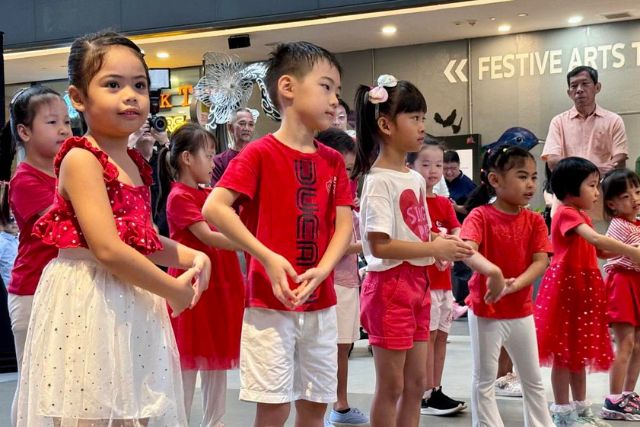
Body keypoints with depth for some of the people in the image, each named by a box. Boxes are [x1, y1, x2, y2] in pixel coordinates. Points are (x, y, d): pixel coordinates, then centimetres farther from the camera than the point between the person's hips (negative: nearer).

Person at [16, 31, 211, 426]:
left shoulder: (136, 164, 11)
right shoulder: (81, 159, -13)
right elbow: (108, 249, -22)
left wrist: (191, 256, 5)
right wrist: (173, 290, -13)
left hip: (135, 307, 8)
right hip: (90, 304, -8)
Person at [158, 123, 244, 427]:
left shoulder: (212, 195, 14)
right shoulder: (179, 197, -11)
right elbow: (208, 237, -19)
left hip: (220, 286, 8)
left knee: (218, 362, 11)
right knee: (189, 364, 0)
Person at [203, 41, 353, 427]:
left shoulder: (334, 161, 9)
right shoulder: (260, 154, -9)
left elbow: (344, 224, 3)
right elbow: (214, 207, -18)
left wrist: (322, 270, -15)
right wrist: (268, 258, -23)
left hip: (321, 303, 6)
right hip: (270, 302, -5)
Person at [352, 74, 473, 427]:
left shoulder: (416, 179, 10)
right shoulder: (379, 180, -16)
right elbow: (379, 246, -22)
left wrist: (444, 246, 0)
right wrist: (433, 248, -21)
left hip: (417, 282, 9)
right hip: (390, 285, -9)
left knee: (416, 382, 14)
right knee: (391, 385, 1)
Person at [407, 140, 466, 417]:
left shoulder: (444, 203, 14)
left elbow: (458, 234, 4)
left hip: (443, 279, 7)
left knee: (441, 335, 10)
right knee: (428, 336, -4)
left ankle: (436, 391, 18)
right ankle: (427, 396, 3)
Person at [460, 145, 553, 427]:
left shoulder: (534, 221, 2)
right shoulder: (480, 215, -13)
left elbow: (541, 261, -8)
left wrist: (515, 284, -26)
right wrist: (492, 271, -49)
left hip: (522, 311, 5)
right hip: (485, 310, -5)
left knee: (533, 379, 16)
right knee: (484, 380, 7)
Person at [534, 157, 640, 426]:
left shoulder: (582, 216, 14)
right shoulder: (566, 213, -16)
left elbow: (597, 250, 13)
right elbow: (595, 239, -29)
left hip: (584, 285, 9)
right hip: (566, 285, -9)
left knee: (580, 350, 14)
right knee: (564, 351, -1)